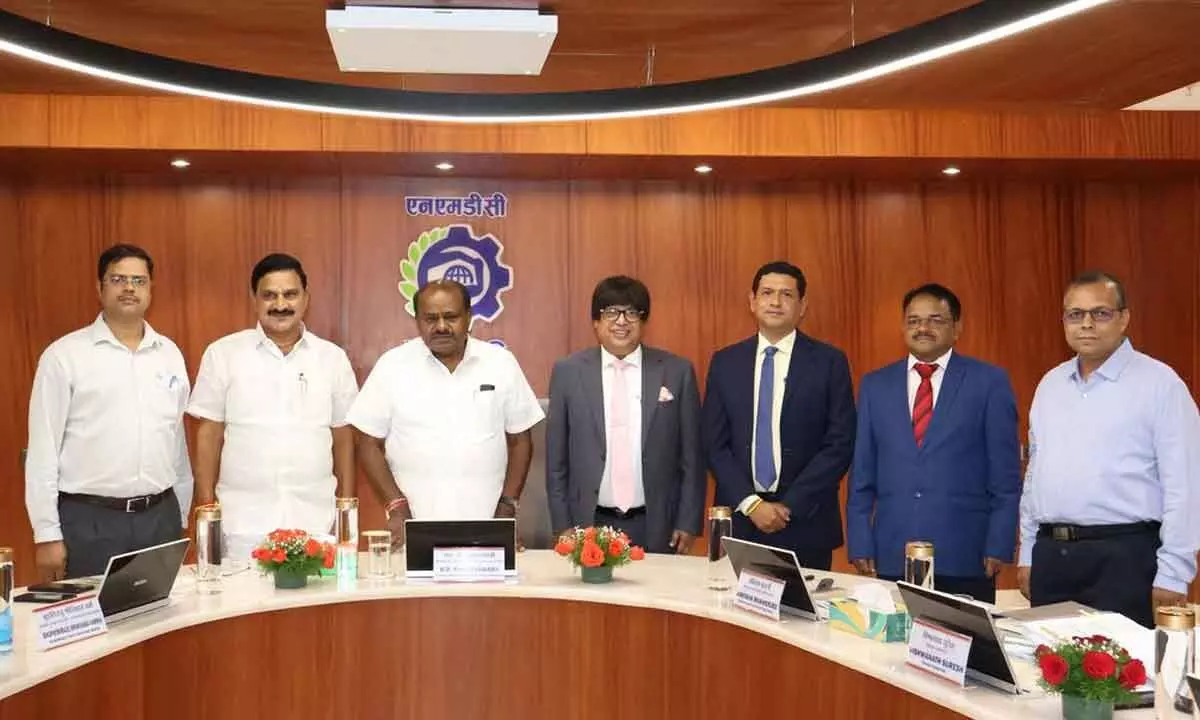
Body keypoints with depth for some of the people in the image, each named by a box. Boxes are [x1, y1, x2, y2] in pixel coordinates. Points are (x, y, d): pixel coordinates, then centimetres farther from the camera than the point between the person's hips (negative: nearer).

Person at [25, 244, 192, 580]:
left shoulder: (170, 354, 9)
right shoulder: (64, 356, -3)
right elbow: (43, 449, -4)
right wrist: (47, 534, -7)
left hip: (160, 517, 4)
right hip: (89, 521, -3)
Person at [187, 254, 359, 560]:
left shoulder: (333, 358, 7)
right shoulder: (223, 354, 2)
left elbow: (343, 438, 11)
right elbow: (209, 435, 4)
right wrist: (206, 509, 0)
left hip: (315, 523, 1)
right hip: (243, 524, -1)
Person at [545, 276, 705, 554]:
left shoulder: (677, 372, 0)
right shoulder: (568, 372, 1)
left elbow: (691, 456, 3)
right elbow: (556, 458, 4)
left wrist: (688, 523, 0)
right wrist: (562, 525, 0)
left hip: (656, 528, 0)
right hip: (589, 526, 0)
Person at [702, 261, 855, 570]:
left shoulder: (829, 362, -1)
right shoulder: (725, 362, 6)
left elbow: (840, 444, -4)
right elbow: (715, 444, 3)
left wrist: (790, 506, -10)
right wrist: (750, 503, -8)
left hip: (805, 523, -2)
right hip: (739, 519, 2)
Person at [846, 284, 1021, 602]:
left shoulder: (989, 382, 1)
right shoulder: (875, 385, 9)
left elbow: (1005, 476, 0)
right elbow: (862, 474, 9)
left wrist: (999, 546, -5)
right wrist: (860, 545, 3)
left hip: (965, 555, -2)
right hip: (892, 556, 2)